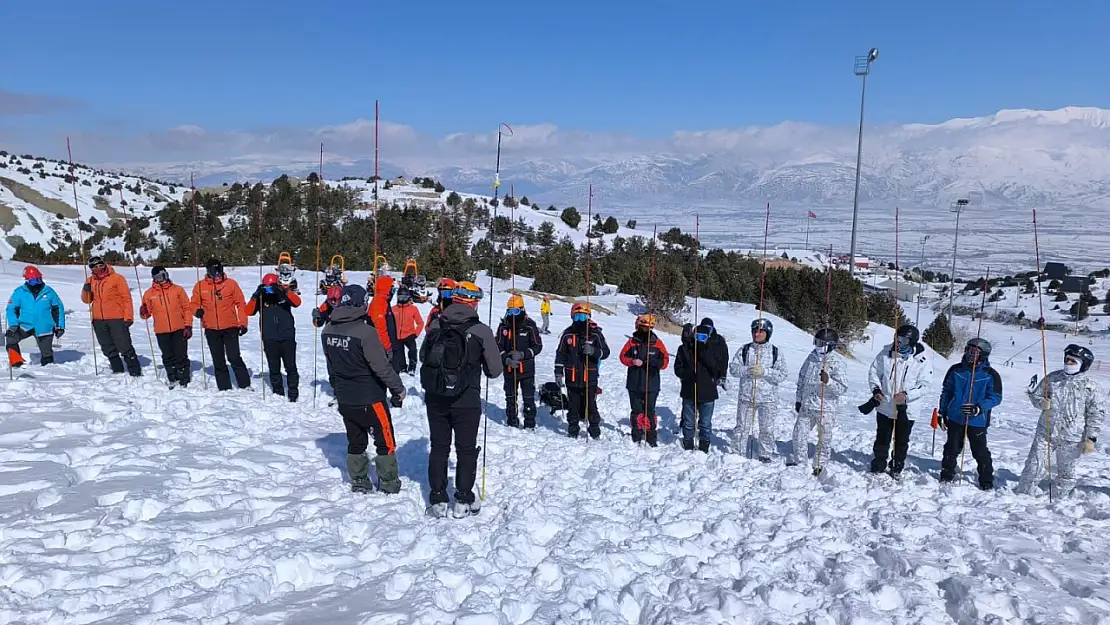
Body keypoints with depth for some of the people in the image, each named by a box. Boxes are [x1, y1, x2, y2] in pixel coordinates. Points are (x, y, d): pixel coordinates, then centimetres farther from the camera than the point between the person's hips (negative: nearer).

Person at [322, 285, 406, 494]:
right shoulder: (365, 332, -24)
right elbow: (381, 366, -21)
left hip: (344, 398, 7)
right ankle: (388, 484, 16)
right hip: (370, 398, -6)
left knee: (355, 441, 18)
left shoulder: (328, 331, -1)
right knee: (385, 441, 9)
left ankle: (359, 482, 26)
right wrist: (398, 388, -8)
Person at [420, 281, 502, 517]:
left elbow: (423, 357, 8)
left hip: (435, 398, 3)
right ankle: (463, 500, 15)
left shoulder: (435, 325, -5)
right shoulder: (481, 331, -13)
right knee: (466, 449, 11)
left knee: (439, 447, 15)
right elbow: (494, 370, -6)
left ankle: (437, 499, 19)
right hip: (467, 400, -3)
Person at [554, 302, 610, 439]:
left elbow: (605, 352, -3)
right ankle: (572, 431, 22)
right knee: (573, 406, 11)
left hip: (590, 377, -2)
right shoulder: (568, 334, 5)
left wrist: (593, 351, -23)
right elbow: (560, 355, 10)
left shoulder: (595, 333, -2)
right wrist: (558, 373, 5)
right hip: (572, 377, 3)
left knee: (591, 406, 0)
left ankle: (595, 431, 10)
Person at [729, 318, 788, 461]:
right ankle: (736, 453, 19)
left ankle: (765, 454, 21)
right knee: (742, 427, 7)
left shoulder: (776, 352, 2)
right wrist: (747, 370, -19)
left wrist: (764, 371, -19)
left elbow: (782, 375, -6)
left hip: (768, 397, -1)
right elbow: (733, 368, -1)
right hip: (746, 396, 1)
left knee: (767, 429, 7)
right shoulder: (744, 350, 5)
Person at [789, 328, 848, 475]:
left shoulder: (837, 362, -12)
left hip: (826, 408, -5)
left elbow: (842, 388, -17)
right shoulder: (812, 357, 4)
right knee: (799, 433, 11)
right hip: (806, 405, 5)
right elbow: (801, 378, 15)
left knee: (824, 439, 7)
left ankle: (820, 465, 24)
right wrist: (798, 399, 15)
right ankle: (797, 460, 29)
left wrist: (828, 381, -34)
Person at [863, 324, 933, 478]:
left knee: (901, 441, 15)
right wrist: (876, 389, -10)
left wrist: (907, 395, -26)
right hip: (885, 406, 2)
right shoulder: (886, 353, -7)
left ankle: (897, 468, 31)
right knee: (882, 438, 15)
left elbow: (924, 386, -12)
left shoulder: (923, 360, -13)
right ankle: (878, 465, 31)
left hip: (907, 409, -2)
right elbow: (874, 372, 5)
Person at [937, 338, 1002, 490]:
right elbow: (946, 392, 10)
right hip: (955, 418, 3)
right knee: (952, 449, 13)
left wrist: (978, 408, -24)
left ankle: (987, 481, 17)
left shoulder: (990, 375, -8)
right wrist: (942, 412, 11)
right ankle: (947, 475, 27)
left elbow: (996, 397, -9)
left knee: (980, 452, 2)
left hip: (977, 421, -3)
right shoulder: (956, 370, 1)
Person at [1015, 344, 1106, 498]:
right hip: (1045, 433, 2)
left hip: (1071, 439, -2)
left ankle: (1058, 497, 28)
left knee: (1066, 471, 12)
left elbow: (1097, 414, -4)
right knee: (1034, 465, 4)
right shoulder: (1052, 378, 3)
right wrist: (1041, 402, -12)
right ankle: (1022, 493, 15)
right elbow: (1037, 396, 12)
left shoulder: (1091, 386, -6)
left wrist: (1091, 438, -9)